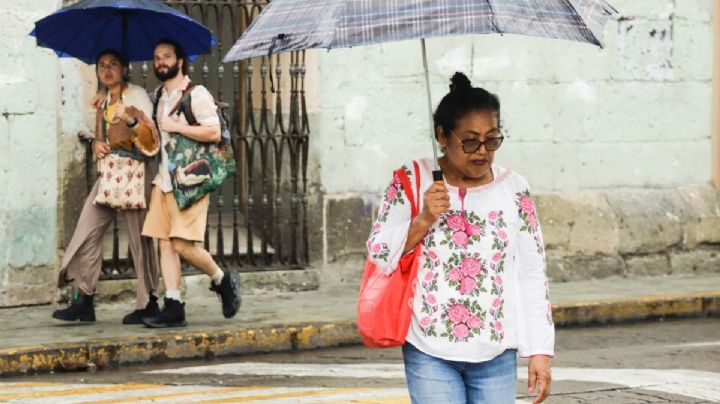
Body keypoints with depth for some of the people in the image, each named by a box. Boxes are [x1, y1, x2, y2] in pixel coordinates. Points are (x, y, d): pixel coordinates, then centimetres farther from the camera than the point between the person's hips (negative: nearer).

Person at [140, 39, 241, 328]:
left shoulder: (196, 94, -5)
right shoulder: (158, 98, 18)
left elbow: (214, 132, -16)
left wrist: (176, 127, -14)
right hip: (164, 180, 7)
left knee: (183, 244, -13)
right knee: (165, 243, -1)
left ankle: (223, 280, 12)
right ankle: (173, 307, -2)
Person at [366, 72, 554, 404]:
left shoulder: (513, 189, 4)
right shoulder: (412, 183, -1)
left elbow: (532, 274, 5)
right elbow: (378, 254, 0)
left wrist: (540, 351, 2)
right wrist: (423, 221, -16)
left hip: (496, 355, 2)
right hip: (430, 353, -2)